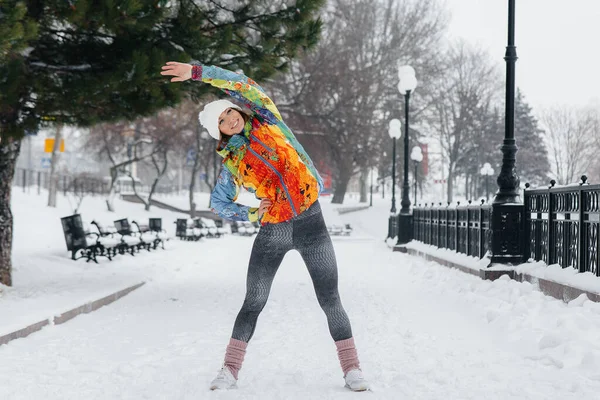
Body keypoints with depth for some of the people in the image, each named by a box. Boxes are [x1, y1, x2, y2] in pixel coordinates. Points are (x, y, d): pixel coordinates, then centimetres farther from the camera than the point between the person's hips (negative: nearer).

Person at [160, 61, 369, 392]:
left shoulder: (268, 122, 4)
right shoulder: (231, 162, 8)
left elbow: (240, 84, -8)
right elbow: (219, 203, 16)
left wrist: (197, 72, -13)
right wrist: (250, 214, -1)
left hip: (311, 222, -2)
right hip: (272, 231, 2)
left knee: (330, 301, -1)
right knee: (253, 303, 4)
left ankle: (351, 369, 8)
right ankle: (230, 371, 13)